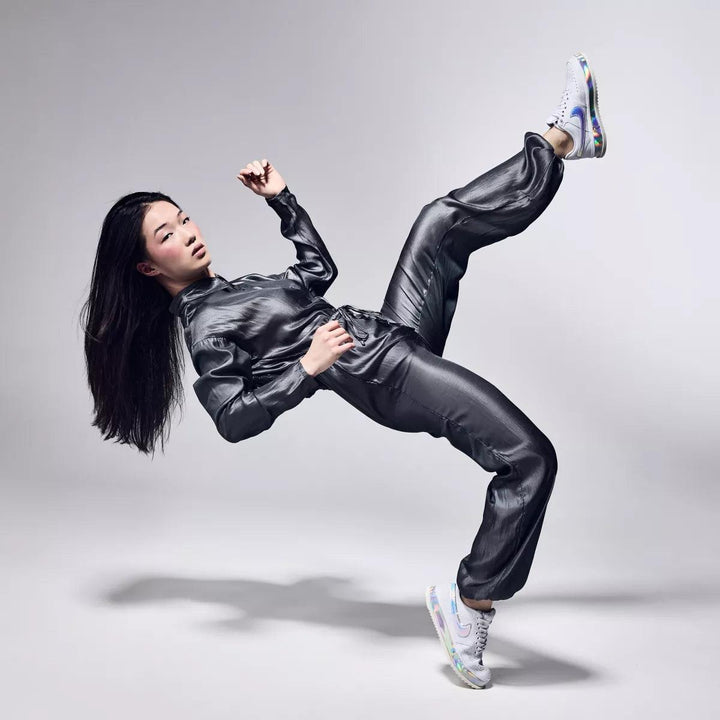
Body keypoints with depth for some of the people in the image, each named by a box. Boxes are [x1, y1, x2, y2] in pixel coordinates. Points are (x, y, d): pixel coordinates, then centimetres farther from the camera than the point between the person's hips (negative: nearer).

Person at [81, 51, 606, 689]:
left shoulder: (224, 292, 18)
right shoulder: (201, 325, -9)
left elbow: (318, 271, 26)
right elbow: (233, 419, -19)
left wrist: (281, 198, 21)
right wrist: (307, 367, -23)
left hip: (393, 334, 9)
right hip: (387, 376, -9)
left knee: (443, 219, 7)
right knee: (530, 457, -19)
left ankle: (564, 139, 16)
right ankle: (471, 604, -7)